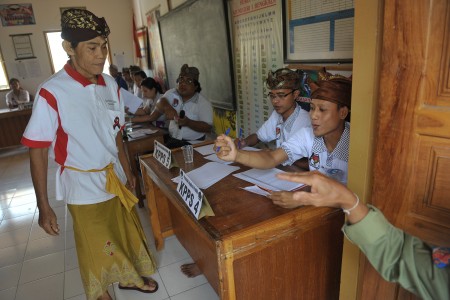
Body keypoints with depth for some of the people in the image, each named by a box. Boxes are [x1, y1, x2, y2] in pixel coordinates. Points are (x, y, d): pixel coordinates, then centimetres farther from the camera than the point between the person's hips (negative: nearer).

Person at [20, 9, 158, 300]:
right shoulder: (52, 93, -19)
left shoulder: (111, 85, -3)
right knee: (94, 245, 15)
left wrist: (127, 170, 13)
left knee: (128, 231, 19)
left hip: (115, 177, 5)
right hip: (84, 185, -4)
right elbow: (37, 150, -13)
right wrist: (44, 206, -11)